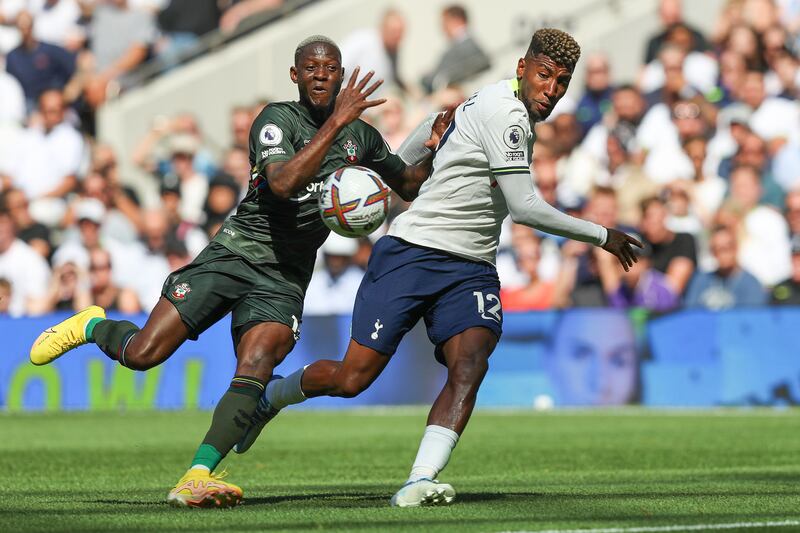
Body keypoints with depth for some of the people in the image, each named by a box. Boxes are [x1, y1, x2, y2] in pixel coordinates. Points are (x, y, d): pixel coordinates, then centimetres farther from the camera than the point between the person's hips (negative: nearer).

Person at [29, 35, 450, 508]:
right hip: (236, 251, -3)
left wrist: (433, 151, 5)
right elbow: (282, 183, -26)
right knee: (141, 354, -9)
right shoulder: (278, 119, -7)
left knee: (256, 367, -24)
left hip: (285, 278, 3)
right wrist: (336, 122, -30)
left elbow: (409, 186, 26)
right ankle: (92, 326, 26)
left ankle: (197, 478, -32)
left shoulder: (361, 136, 11)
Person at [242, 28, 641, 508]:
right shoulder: (505, 112, -16)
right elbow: (524, 208, -18)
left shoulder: (515, 114, 13)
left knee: (470, 363, -21)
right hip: (413, 252, -8)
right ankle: (268, 396, 23)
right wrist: (601, 236, -8)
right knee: (353, 378, -7)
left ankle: (420, 481, -31)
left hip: (471, 269, 8)